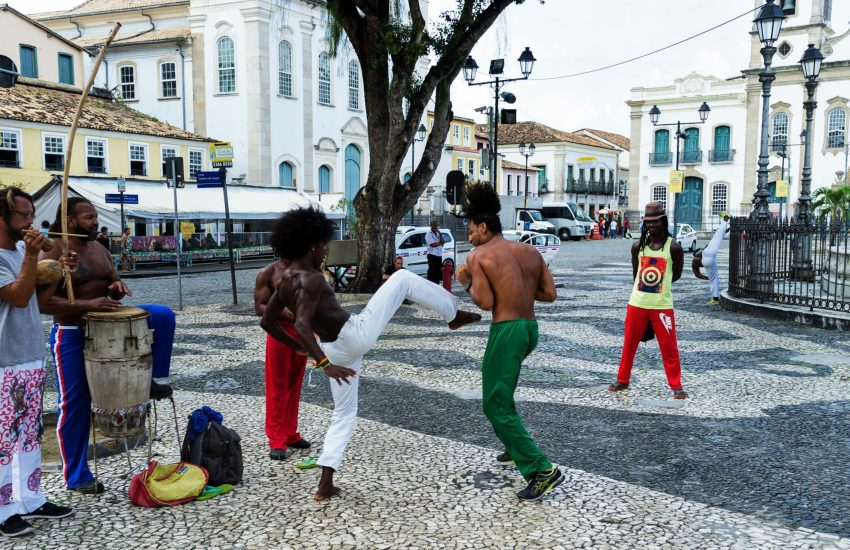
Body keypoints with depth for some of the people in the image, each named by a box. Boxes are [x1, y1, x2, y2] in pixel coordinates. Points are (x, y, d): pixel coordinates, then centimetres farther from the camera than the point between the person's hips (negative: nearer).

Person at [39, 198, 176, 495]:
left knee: (163, 315, -11)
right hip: (72, 335, -6)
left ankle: (149, 378, 0)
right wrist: (87, 305, -30)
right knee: (75, 404, 1)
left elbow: (113, 281, 17)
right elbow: (42, 302, -22)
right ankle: (77, 477, 15)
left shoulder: (99, 249, 7)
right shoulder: (53, 254, -14)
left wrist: (117, 287, -8)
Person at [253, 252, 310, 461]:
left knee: (294, 386, 13)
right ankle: (277, 440, 6)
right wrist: (281, 310, -25)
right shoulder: (268, 273, -4)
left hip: (302, 332, 5)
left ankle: (290, 434, 24)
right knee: (277, 388, 0)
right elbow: (259, 308, -8)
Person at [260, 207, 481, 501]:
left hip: (336, 350, 8)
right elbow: (302, 325, -32)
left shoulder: (286, 280, 7)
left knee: (344, 413, 20)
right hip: (356, 334, -8)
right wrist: (324, 364, -36)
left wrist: (299, 348, 21)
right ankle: (454, 314, 15)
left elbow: (268, 322, 14)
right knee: (402, 277, 3)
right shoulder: (311, 279, -19)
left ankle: (325, 485, 15)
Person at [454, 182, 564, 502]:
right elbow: (550, 294, 7)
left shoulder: (478, 256, -7)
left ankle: (543, 470, -7)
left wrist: (466, 282, 2)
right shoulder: (530, 251, 10)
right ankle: (515, 448, 38)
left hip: (507, 331, -8)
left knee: (496, 406, 0)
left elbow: (485, 303, -16)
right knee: (500, 392, 29)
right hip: (531, 328, 8)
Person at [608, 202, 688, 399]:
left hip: (662, 305, -3)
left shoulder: (673, 247, -8)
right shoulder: (638, 246, 2)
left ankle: (676, 386, 12)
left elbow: (676, 274, 4)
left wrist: (658, 284, 7)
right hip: (637, 303, 3)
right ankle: (622, 380, 24)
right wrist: (647, 285, 10)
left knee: (669, 347, 1)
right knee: (629, 344, 11)